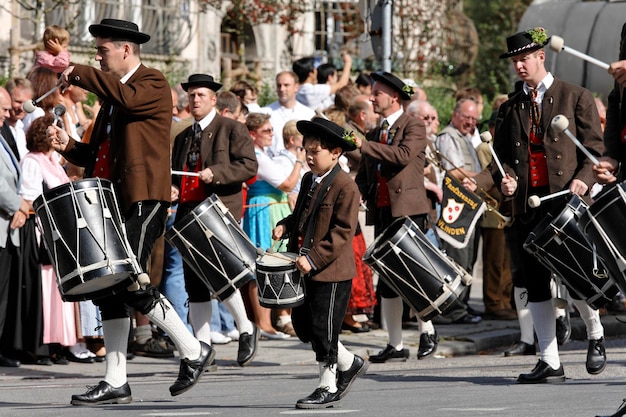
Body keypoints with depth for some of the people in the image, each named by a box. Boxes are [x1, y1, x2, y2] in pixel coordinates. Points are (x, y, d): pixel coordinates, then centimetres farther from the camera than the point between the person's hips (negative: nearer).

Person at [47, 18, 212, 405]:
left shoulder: (153, 84, -4)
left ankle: (194, 351, -3)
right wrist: (70, 146, 5)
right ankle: (116, 382, 8)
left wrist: (80, 73, -17)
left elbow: (126, 96, -27)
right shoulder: (112, 96, 23)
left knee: (131, 281, -17)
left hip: (144, 200, -9)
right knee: (109, 288, 5)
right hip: (113, 202, 9)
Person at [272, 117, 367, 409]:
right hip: (307, 268, 9)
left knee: (323, 328, -3)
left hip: (332, 271, -9)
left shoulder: (345, 187, -14)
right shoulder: (309, 180, 12)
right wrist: (285, 226, 3)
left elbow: (343, 231, -19)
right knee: (302, 324, 12)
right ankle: (349, 364, 29)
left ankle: (328, 388, 9)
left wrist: (314, 258, -24)